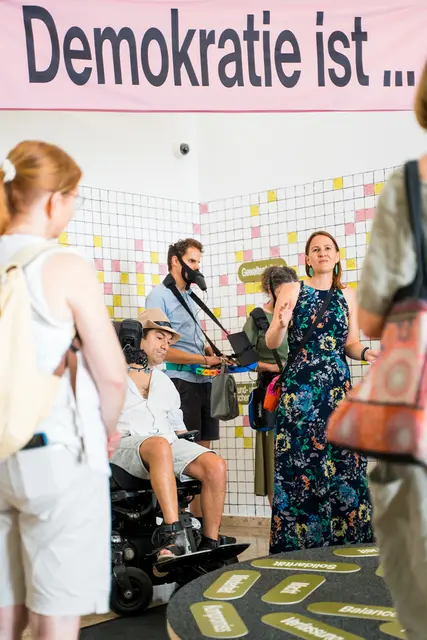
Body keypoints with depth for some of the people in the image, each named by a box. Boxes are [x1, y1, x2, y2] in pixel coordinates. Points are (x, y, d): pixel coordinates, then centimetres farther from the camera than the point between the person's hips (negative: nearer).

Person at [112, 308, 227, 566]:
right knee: (160, 446, -40)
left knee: (216, 465, -22)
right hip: (125, 444, -5)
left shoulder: (164, 381, 31)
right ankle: (174, 533, -47)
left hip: (168, 443, 5)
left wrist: (194, 456, 15)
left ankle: (210, 545, -16)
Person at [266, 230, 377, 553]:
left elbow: (351, 344, 14)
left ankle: (344, 538, 10)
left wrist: (366, 353, -7)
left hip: (338, 387, 3)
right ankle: (298, 542, 4)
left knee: (342, 462, -1)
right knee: (301, 462, -5)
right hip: (300, 389, -3)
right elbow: (271, 343, -1)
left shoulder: (348, 295, 14)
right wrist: (281, 324, -22)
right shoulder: (293, 290, 4)